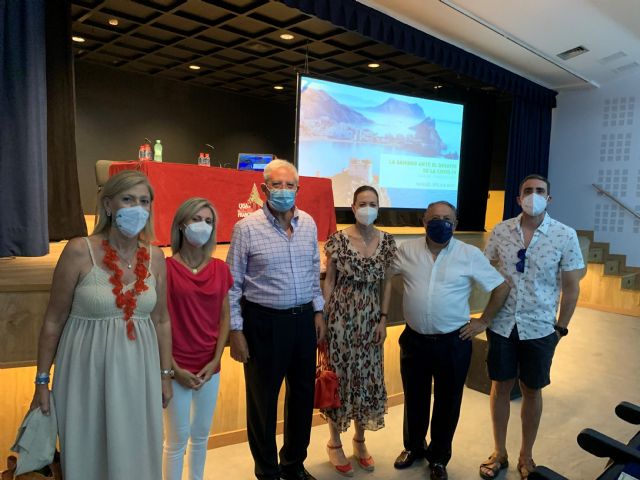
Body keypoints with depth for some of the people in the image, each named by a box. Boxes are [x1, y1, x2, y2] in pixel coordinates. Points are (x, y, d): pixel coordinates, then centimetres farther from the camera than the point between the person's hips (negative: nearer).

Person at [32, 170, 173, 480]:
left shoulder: (155, 257, 0)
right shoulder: (79, 251, -12)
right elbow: (54, 321, -5)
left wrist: (166, 374, 10)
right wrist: (42, 380, -1)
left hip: (139, 373, 3)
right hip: (88, 372, -3)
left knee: (136, 454, 15)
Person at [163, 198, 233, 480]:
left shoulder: (220, 269, 2)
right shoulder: (167, 268, -11)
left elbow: (224, 318, 5)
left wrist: (214, 362, -3)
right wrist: (174, 368, -11)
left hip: (210, 367, 4)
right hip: (177, 369, -4)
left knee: (201, 435, 18)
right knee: (177, 439, 9)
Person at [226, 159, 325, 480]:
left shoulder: (308, 223, 4)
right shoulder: (247, 228, -10)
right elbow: (232, 284, -7)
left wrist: (318, 311, 11)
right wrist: (236, 331, -9)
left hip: (304, 319, 5)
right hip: (264, 322, -4)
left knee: (303, 393, 16)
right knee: (263, 399, 10)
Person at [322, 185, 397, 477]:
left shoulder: (387, 242, 1)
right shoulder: (338, 239, -8)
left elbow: (386, 284, 6)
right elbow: (329, 281, -4)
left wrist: (383, 319, 1)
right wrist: (323, 318, -6)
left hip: (370, 318, 3)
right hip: (341, 316, -3)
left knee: (368, 378, 11)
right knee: (339, 376, 6)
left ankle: (360, 440, 32)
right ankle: (335, 443, 25)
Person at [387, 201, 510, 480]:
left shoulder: (470, 255, -7)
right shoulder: (407, 250, -2)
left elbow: (501, 288, -1)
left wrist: (483, 321, -2)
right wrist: (382, 314, 3)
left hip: (453, 342, -1)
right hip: (414, 340, 2)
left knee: (447, 403, 14)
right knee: (414, 399, 18)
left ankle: (439, 457, 35)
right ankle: (413, 447, 42)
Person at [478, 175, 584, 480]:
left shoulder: (565, 235, -7)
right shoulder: (500, 231, -3)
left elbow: (571, 287, -1)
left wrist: (560, 327, -2)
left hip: (539, 328, -1)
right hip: (502, 325, 1)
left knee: (532, 391, 13)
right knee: (500, 387, 12)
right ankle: (499, 452, 30)